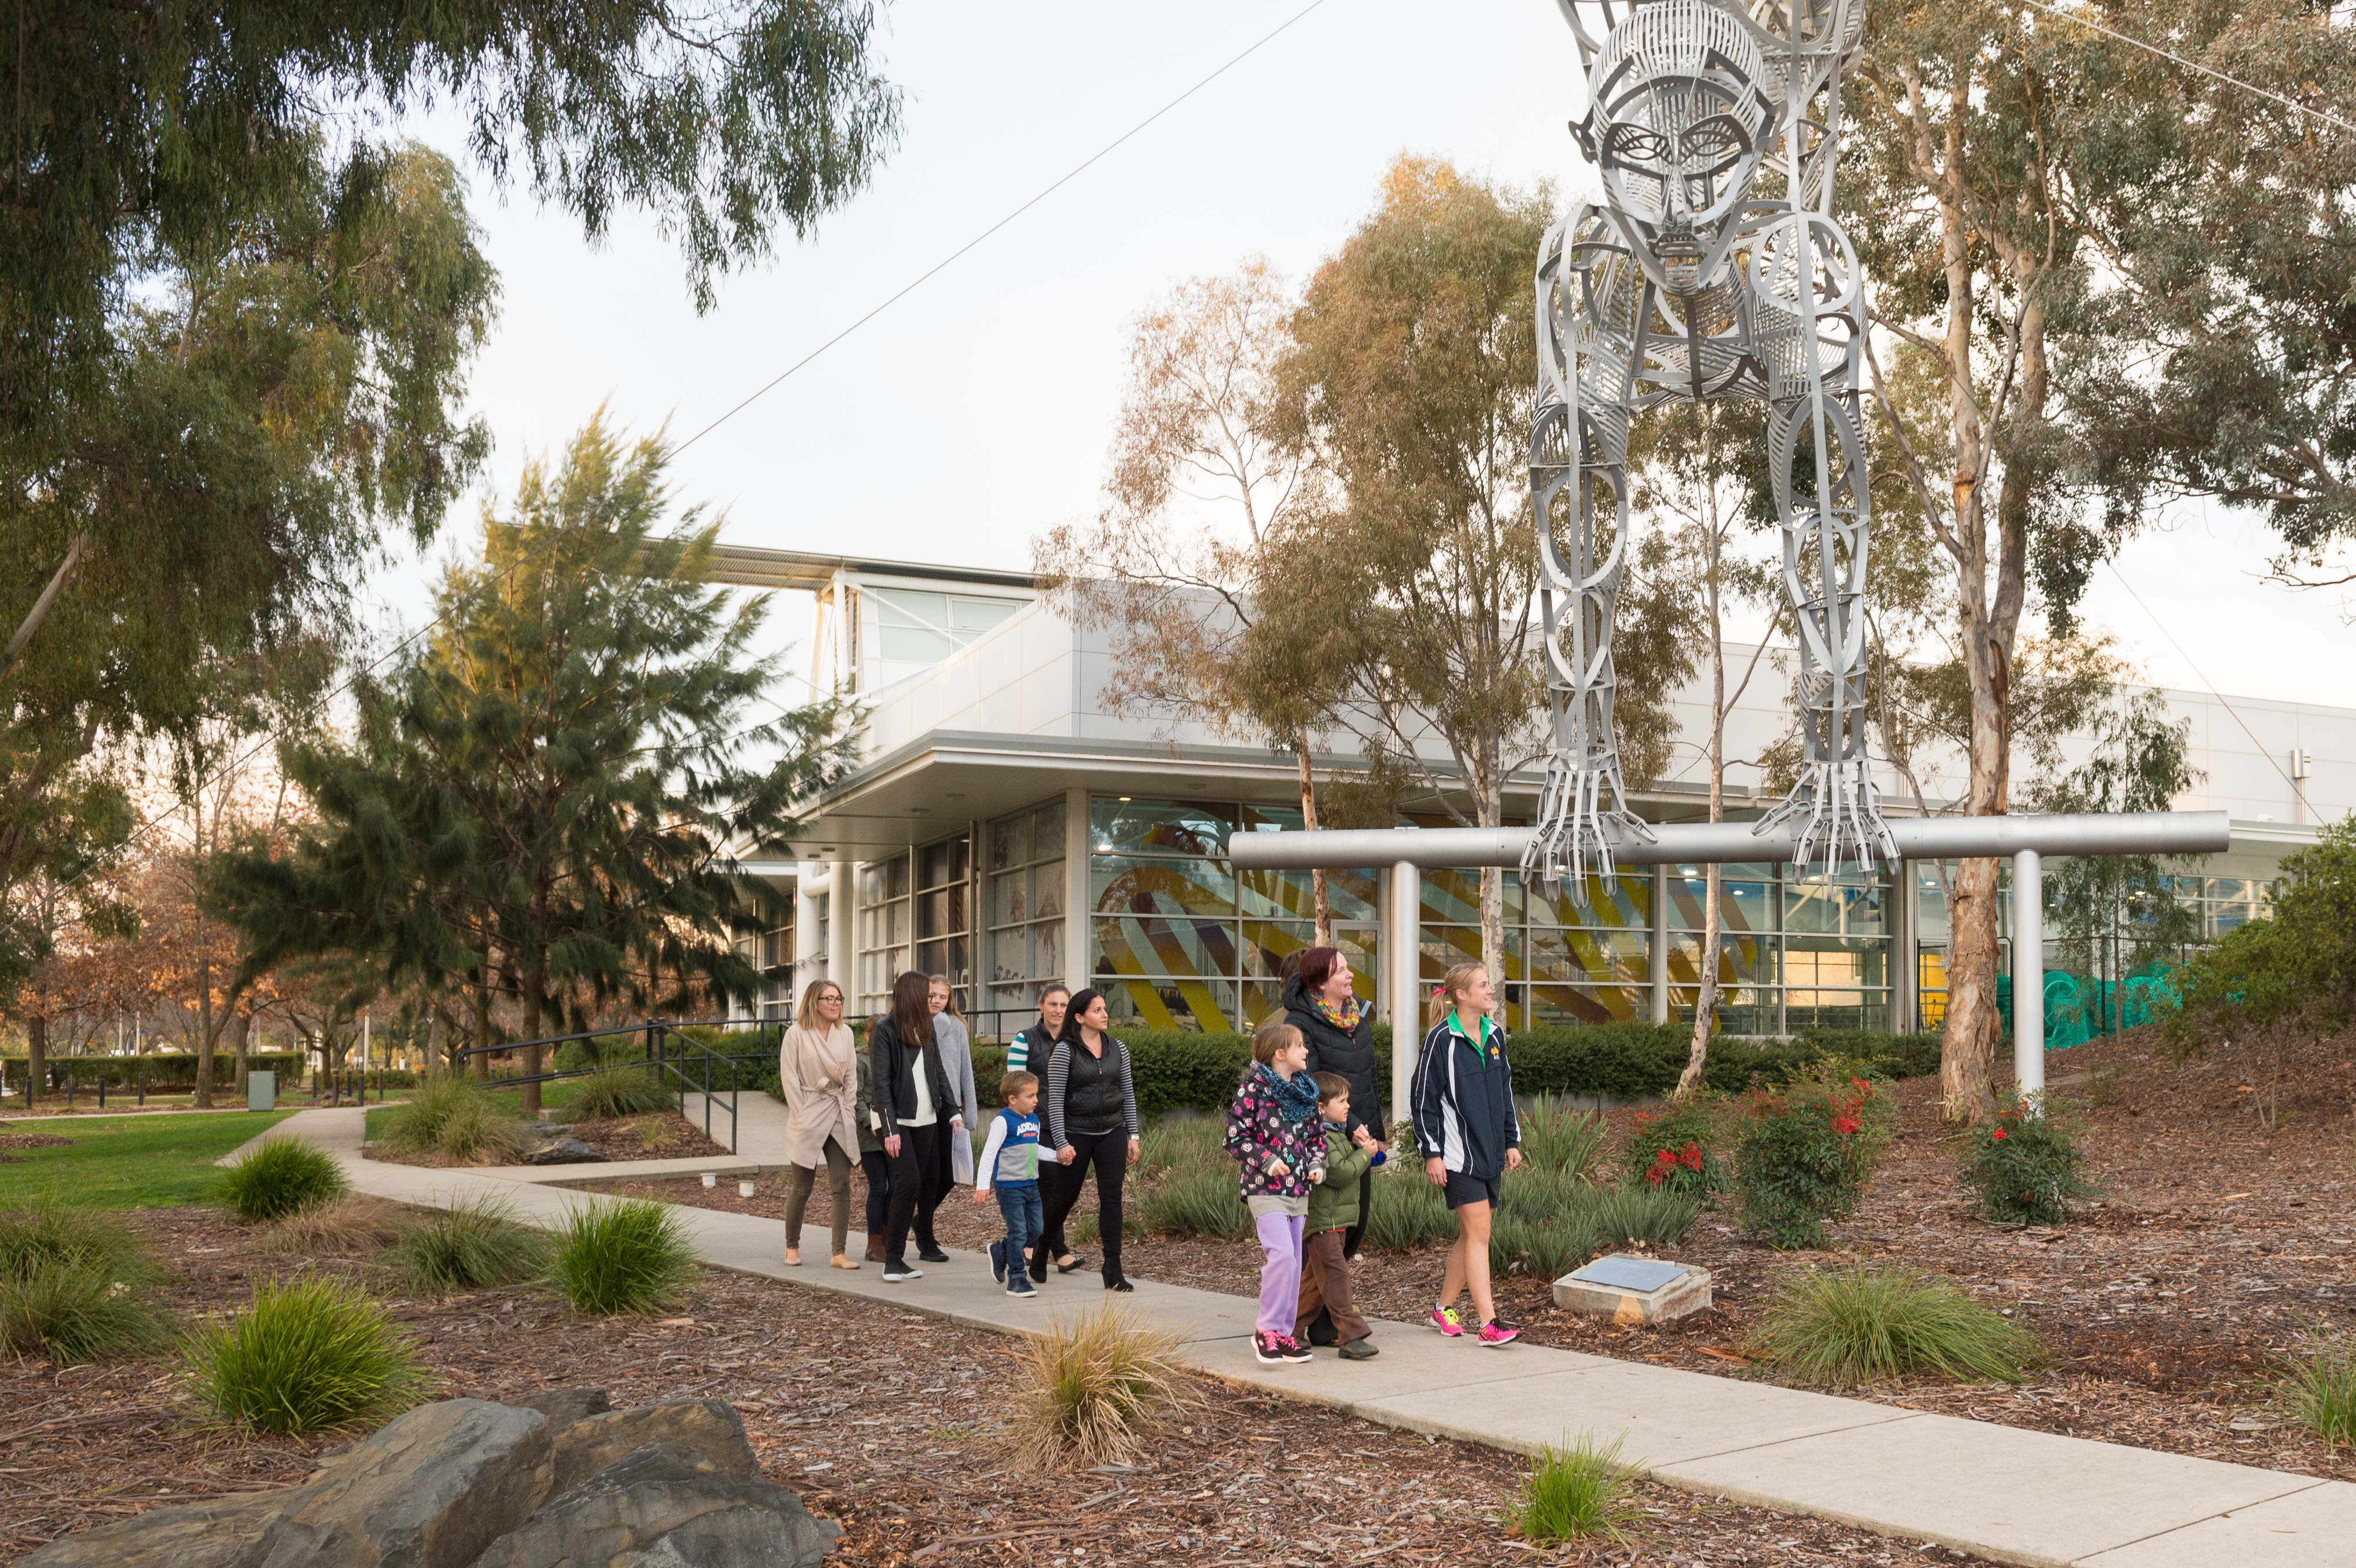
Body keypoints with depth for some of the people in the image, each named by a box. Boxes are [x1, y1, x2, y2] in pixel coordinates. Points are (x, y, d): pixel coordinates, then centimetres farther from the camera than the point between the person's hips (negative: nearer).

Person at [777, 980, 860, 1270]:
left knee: (842, 1186, -4)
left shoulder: (845, 1033, 9)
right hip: (808, 1116, -4)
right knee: (802, 1188, 2)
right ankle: (792, 1247, 21)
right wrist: (801, 1117, -9)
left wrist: (848, 1113, 4)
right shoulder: (796, 1035, -3)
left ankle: (838, 1254, -2)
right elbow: (789, 1080, -5)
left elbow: (851, 1077, 12)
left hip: (840, 1117, 4)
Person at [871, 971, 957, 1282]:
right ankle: (893, 1259, -8)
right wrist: (890, 1129, -17)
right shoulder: (884, 1030, -9)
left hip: (926, 1119, 7)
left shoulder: (927, 1029, 11)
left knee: (929, 1179, 7)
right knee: (909, 1180, -15)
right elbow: (881, 1082, -12)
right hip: (899, 1119, -6)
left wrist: (951, 1109, 8)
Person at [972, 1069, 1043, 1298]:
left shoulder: (1034, 1120, 11)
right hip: (1009, 1186, -8)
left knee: (1035, 1230, 8)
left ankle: (1000, 1252, 29)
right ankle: (1017, 1280, 5)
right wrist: (982, 1185, -21)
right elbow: (989, 1154, -16)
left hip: (1031, 1185, 8)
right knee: (1018, 1232, -5)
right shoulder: (1004, 1122, -14)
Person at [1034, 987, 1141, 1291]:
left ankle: (1113, 1271, 1)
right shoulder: (1064, 1051, -9)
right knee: (1065, 1197, 7)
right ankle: (1041, 1252, 32)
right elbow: (1055, 1100, -10)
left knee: (1111, 1198, -3)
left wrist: (1132, 1135, 8)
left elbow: (1128, 1094, 12)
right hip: (1076, 1134, -3)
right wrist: (1061, 1143, -14)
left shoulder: (1117, 1049, 6)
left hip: (1112, 1133, 4)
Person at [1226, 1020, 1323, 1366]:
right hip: (1266, 1188, -7)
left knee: (1293, 1262, 9)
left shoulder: (1306, 1091, 13)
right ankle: (1266, 1330, -5)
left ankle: (1283, 1333, 18)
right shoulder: (1253, 1088, -8)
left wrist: (1317, 1162, 4)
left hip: (1299, 1189, 7)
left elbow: (1315, 1134, 21)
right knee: (1281, 1255, -18)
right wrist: (1266, 1159, -18)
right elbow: (1235, 1136, -9)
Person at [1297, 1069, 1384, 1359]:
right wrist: (1364, 1153, -12)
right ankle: (1352, 1337, -12)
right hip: (1322, 1219, -11)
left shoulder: (1337, 1133, 17)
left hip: (1335, 1219, 11)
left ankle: (1293, 1330, 22)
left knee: (1317, 1278, 14)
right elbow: (1339, 1173, -23)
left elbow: (1350, 1167, 23)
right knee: (1335, 1275, -11)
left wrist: (1363, 1145, 4)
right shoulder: (1319, 1138, -17)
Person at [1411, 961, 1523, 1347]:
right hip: (1459, 1154, -7)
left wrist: (1512, 1141, 17)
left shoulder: (1494, 1034, 11)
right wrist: (1431, 1153, -11)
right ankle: (1489, 1323, -11)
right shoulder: (1442, 1039, -11)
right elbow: (1423, 1098, -9)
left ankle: (1444, 1308, 24)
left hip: (1490, 1152, 7)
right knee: (1479, 1231, -11)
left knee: (1470, 1234, 11)